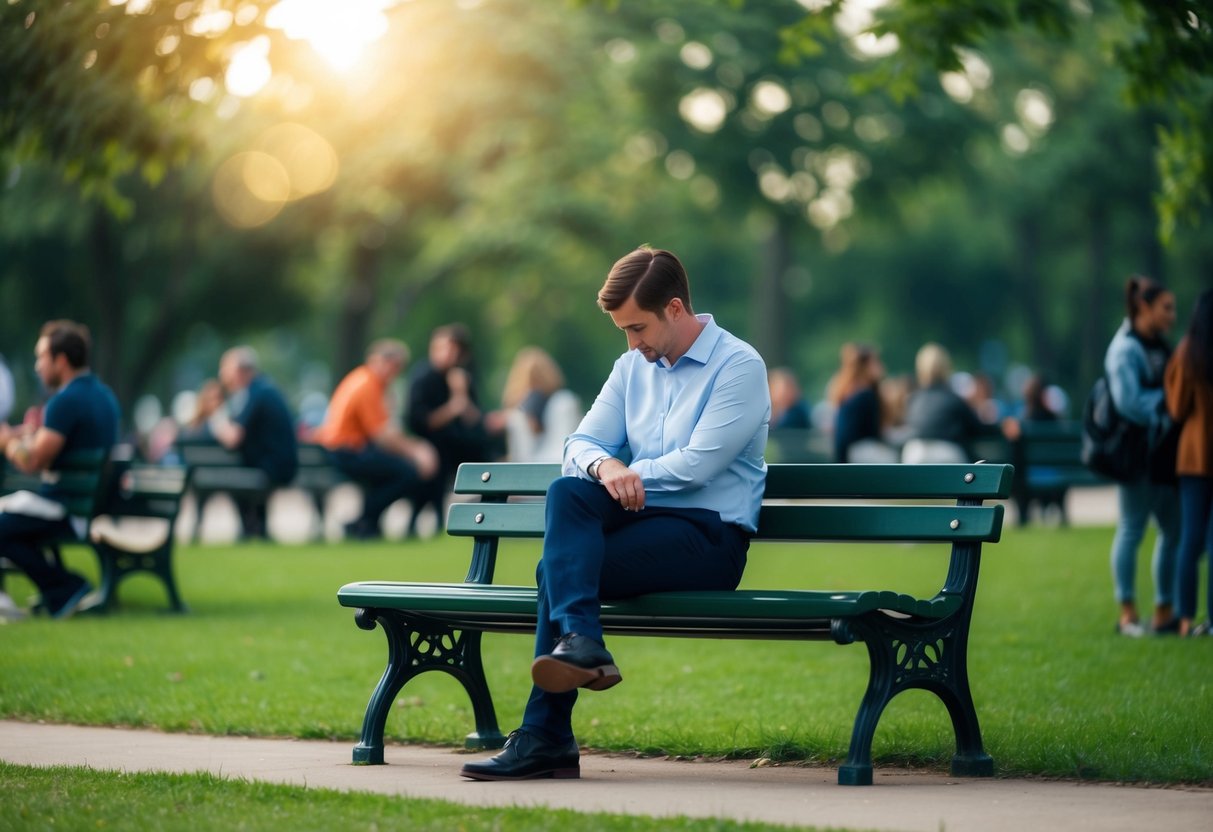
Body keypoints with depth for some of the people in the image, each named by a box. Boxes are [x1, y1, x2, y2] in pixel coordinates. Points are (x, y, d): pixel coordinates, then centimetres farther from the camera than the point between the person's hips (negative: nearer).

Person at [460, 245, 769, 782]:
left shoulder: (738, 366, -7)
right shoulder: (633, 367, 15)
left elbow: (695, 466, -17)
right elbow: (581, 443, 7)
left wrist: (629, 474, -6)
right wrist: (604, 467, -16)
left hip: (709, 533, -7)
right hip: (639, 517, 7)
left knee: (557, 567, -23)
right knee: (568, 490, -24)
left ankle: (546, 737, -23)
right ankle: (580, 644, -34)